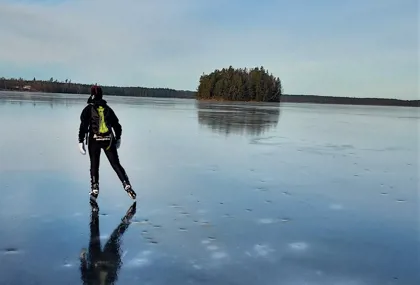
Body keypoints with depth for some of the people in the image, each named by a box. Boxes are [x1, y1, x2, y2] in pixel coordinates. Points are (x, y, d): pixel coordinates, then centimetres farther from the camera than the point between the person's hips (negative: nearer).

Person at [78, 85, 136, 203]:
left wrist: (81, 141, -8)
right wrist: (118, 139, 24)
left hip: (94, 140, -2)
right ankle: (127, 186, -3)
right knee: (116, 164, 6)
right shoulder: (108, 108, 10)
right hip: (109, 140, 2)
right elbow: (117, 125, 13)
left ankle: (94, 190, 6)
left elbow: (83, 126, -9)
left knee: (94, 165, 9)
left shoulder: (88, 109, 0)